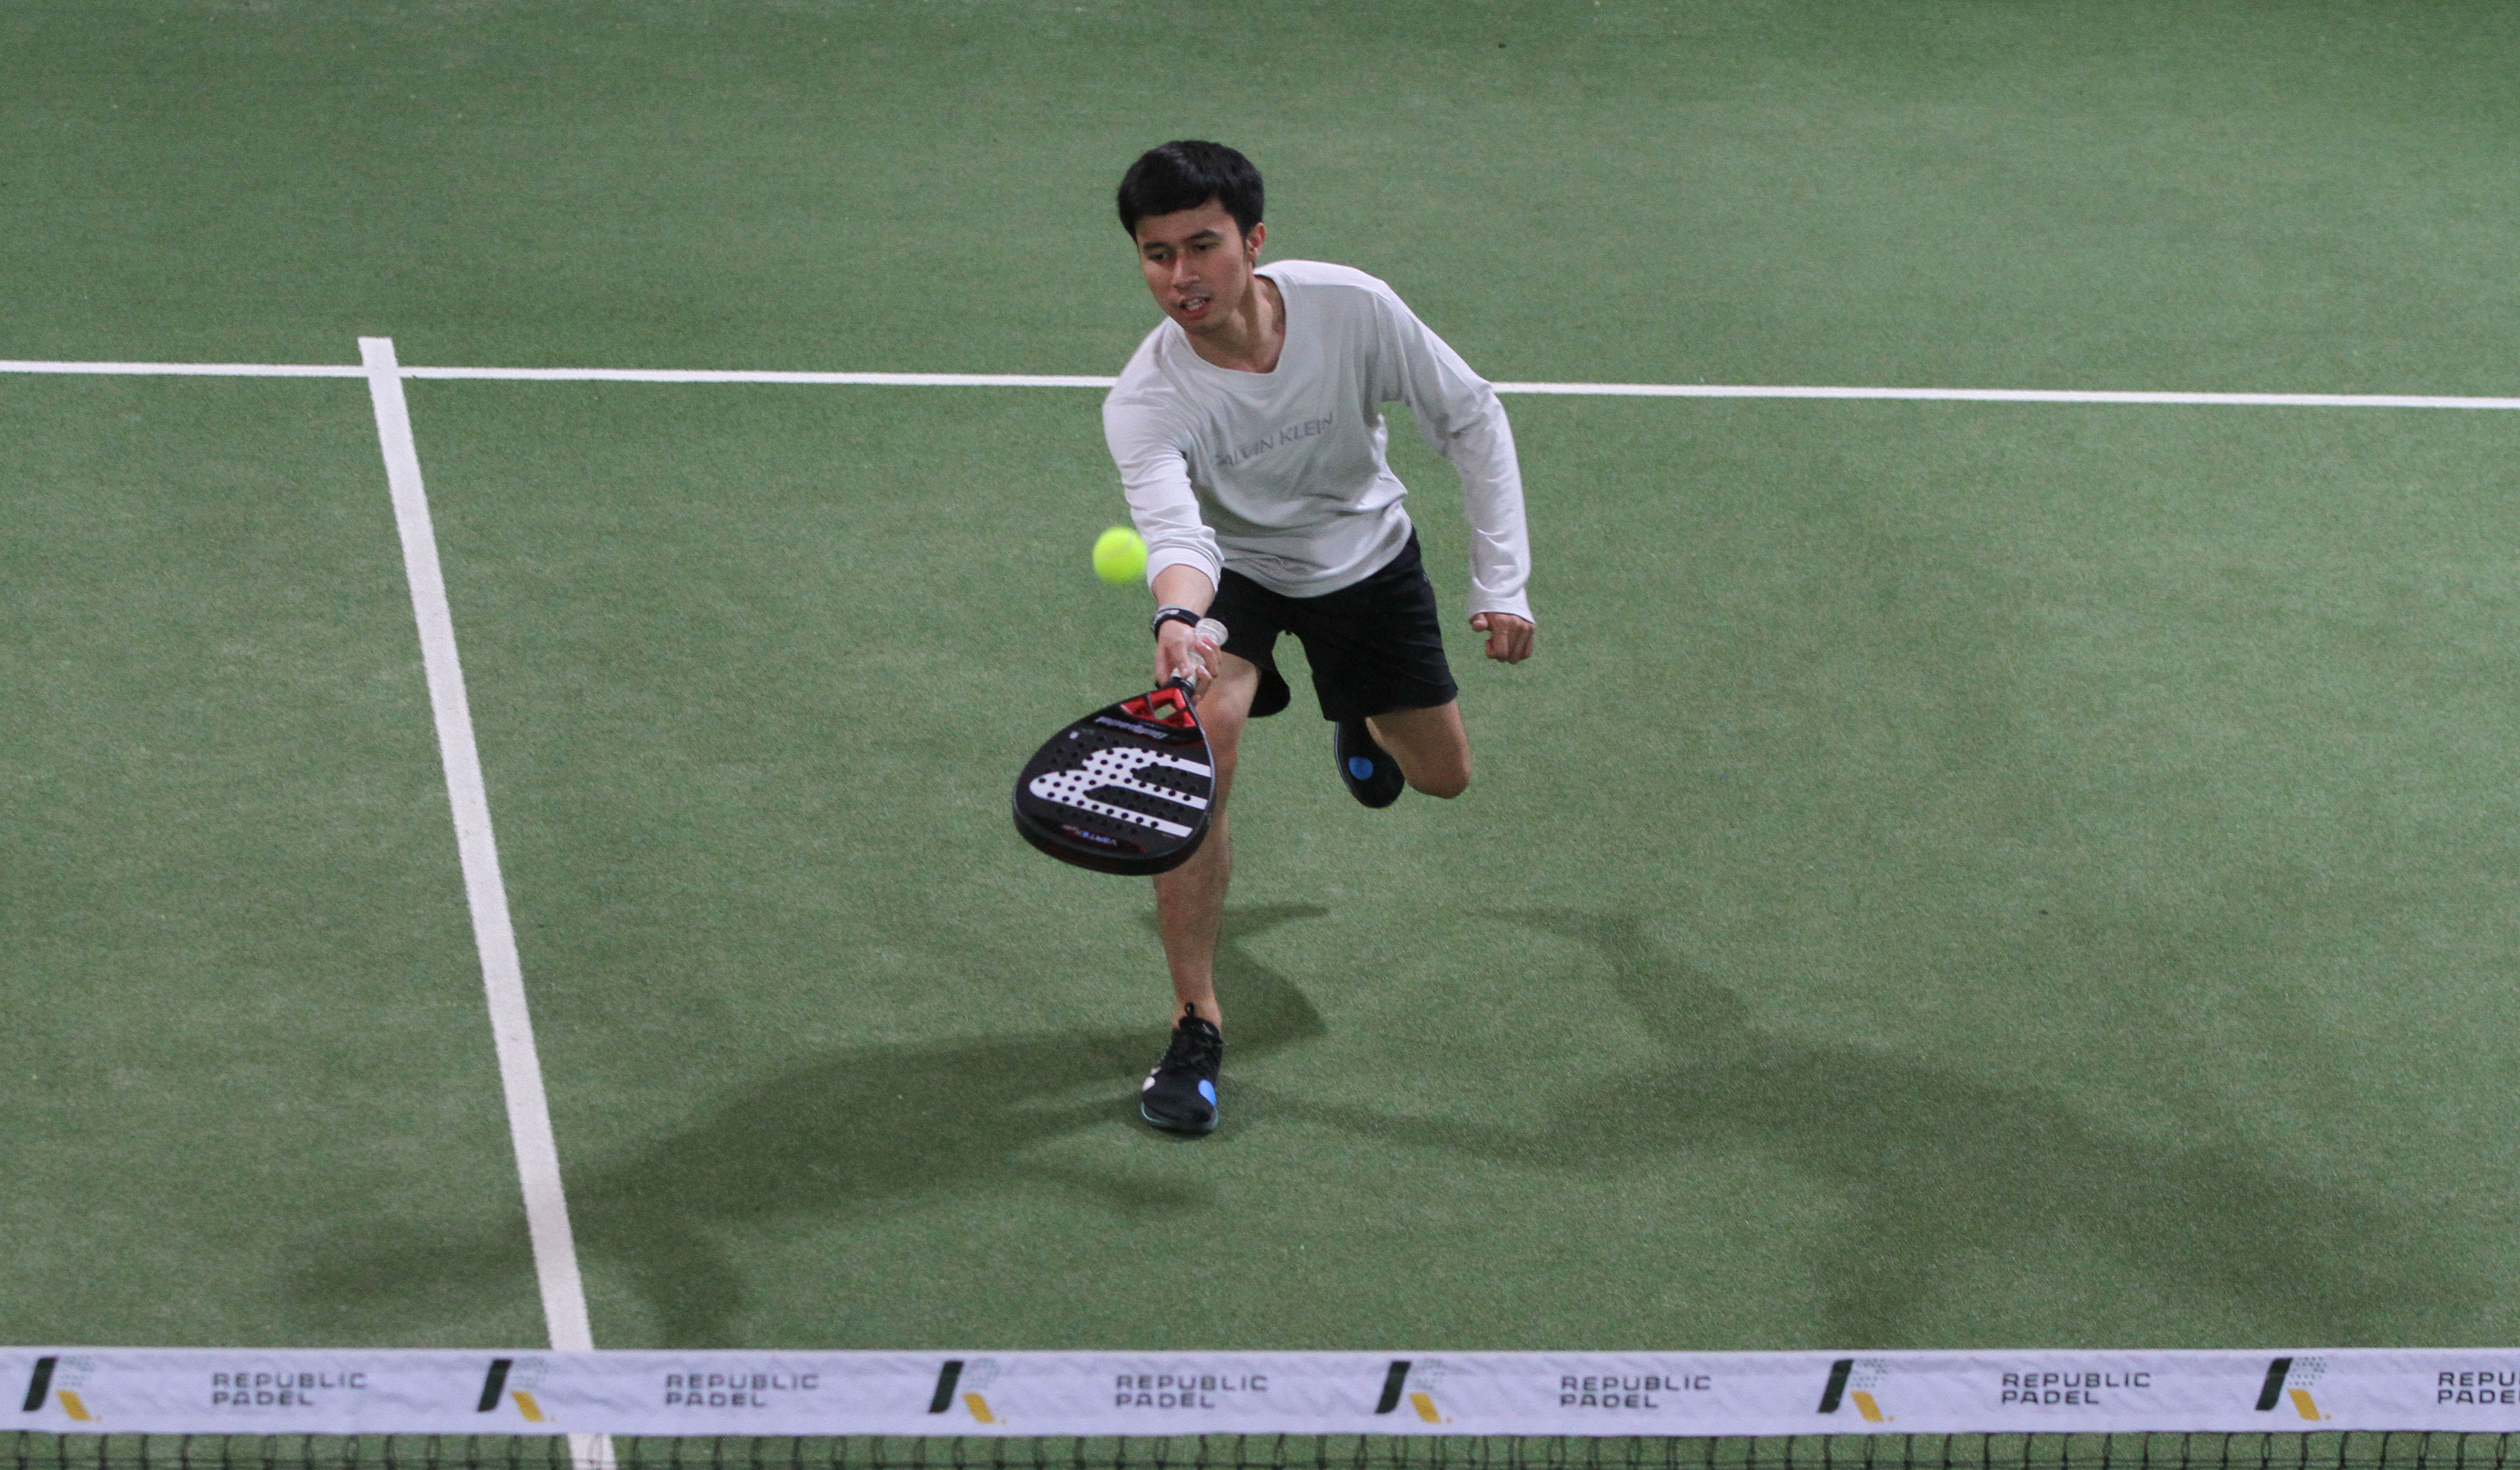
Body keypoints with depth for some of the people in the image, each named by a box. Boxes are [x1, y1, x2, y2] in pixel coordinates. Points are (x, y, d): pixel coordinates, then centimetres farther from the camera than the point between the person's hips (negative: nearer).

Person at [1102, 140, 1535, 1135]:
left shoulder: (1353, 307, -29)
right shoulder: (1145, 403, -33)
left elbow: (1472, 419, -15)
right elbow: (1174, 530, -48)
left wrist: (1501, 580, -19)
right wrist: (1177, 619, -71)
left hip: (1367, 555, 3)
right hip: (1232, 565, -3)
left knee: (1443, 776, 13)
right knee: (1201, 738, -30)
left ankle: (1359, 721, 55)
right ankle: (1196, 1027, -18)